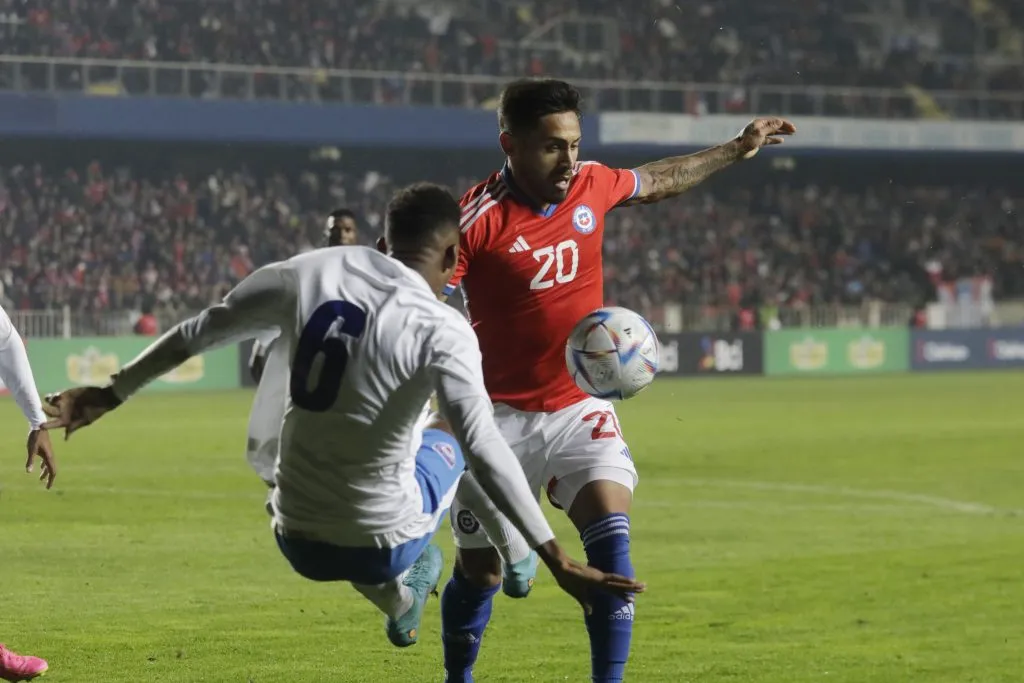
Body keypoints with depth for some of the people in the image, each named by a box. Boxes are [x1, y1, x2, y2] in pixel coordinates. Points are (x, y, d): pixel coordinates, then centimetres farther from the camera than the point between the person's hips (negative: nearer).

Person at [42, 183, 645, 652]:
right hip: (381, 546, -3)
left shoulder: (308, 273, -3)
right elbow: (485, 451, -26)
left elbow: (200, 331, 6)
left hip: (297, 543, 3)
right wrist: (559, 561, -27)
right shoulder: (443, 331, -17)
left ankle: (400, 597, 41)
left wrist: (110, 396, 19)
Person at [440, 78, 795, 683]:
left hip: (580, 407, 4)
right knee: (481, 572, 6)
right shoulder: (477, 219, -18)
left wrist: (738, 150, 29)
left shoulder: (591, 184, -2)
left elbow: (656, 182, 21)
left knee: (612, 531, -20)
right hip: (501, 417, -3)